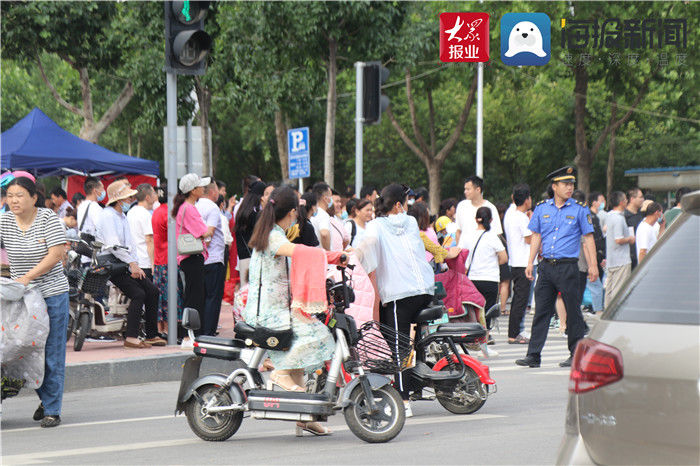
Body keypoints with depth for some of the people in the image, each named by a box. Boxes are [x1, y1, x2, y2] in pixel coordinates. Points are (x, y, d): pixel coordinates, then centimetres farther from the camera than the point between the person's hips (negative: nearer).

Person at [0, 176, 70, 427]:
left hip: (52, 294, -4)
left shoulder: (48, 219, -7)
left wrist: (28, 277, -19)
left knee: (52, 354, -3)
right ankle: (45, 398, 29)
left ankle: (52, 409, 2)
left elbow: (56, 255, -13)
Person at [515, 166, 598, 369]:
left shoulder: (579, 210, 1)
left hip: (568, 266, -3)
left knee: (573, 312, 1)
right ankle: (533, 355, 3)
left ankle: (576, 355, 10)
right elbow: (536, 236, 14)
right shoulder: (542, 208, 9)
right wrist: (530, 263, 7)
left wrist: (593, 265, -4)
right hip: (546, 266, 3)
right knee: (541, 311, 2)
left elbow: (588, 238, 2)